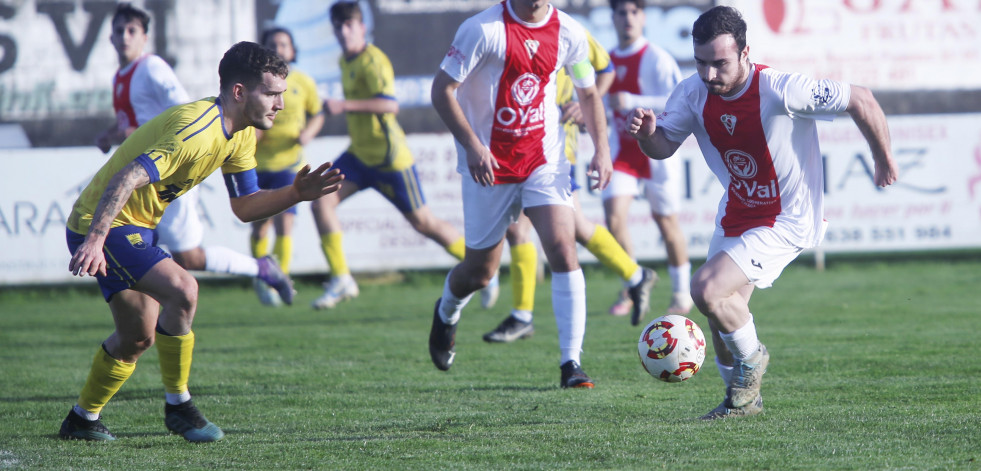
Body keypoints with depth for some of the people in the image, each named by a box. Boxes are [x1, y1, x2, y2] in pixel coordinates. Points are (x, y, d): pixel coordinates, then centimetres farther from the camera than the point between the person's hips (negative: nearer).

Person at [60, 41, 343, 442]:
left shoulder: (241, 134, 4)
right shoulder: (196, 129, -27)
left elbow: (243, 206, 10)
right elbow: (126, 179, -35)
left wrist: (296, 194, -7)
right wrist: (94, 241, -44)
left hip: (136, 227, 10)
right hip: (100, 226, -10)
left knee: (137, 339, 18)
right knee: (181, 289, -27)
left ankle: (81, 421, 36)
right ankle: (178, 406, -13)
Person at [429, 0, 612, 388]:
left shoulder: (569, 34, -3)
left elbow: (588, 94, 13)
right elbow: (442, 90, -12)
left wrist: (602, 149, 2)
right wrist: (471, 145, -22)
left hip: (544, 159, 2)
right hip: (489, 164, -2)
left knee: (562, 248, -17)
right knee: (480, 271, 9)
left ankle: (571, 364, -14)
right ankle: (446, 314, 46)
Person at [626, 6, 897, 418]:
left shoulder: (781, 90, -28)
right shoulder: (694, 93, -11)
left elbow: (860, 100, -18)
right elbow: (663, 147, -1)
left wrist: (884, 161, -4)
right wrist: (647, 133, -27)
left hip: (787, 221, -7)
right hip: (736, 213, 7)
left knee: (707, 290, -21)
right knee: (722, 315, 12)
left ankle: (751, 358, 7)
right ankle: (742, 399, 37)